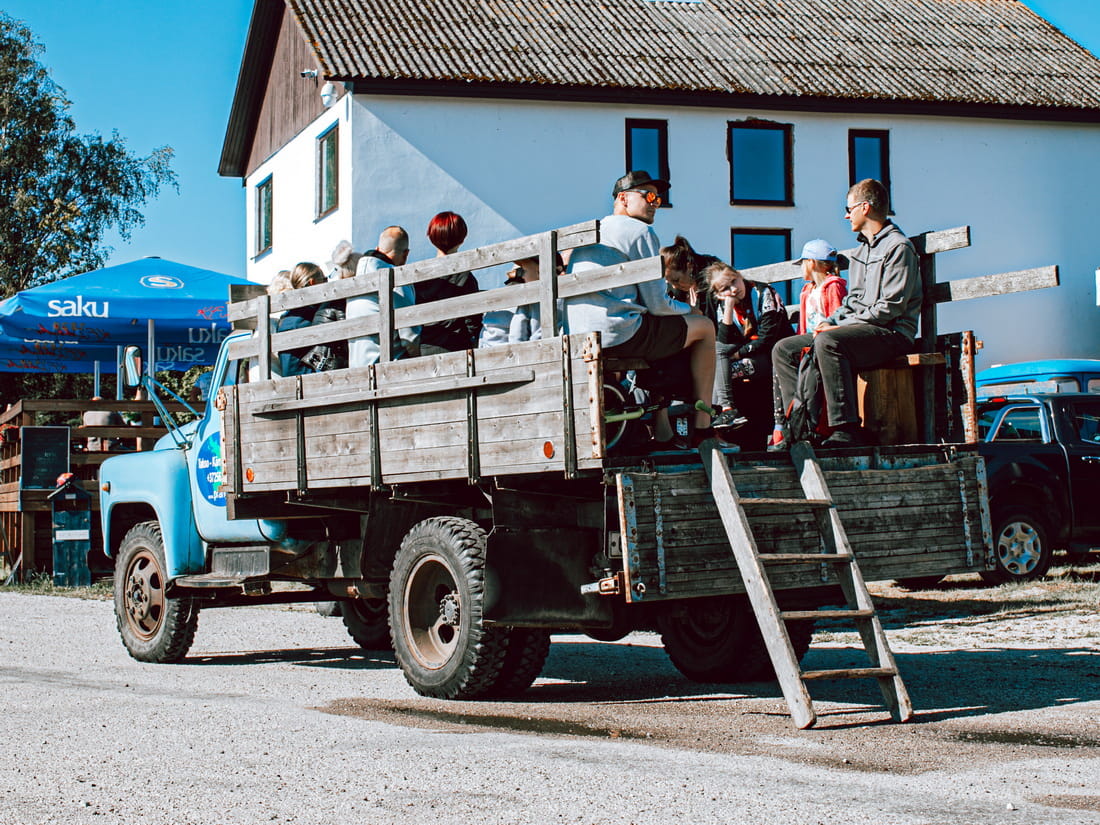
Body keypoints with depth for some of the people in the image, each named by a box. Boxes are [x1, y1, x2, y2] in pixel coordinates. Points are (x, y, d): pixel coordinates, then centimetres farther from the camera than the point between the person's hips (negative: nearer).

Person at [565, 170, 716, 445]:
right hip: (618, 335, -8)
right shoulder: (640, 231, -2)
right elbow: (657, 304, -6)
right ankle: (703, 425, 13)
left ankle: (662, 431, 27)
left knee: (658, 335, 35)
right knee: (704, 327, 11)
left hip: (577, 338, 8)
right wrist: (688, 308, 15)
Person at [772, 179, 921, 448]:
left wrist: (840, 326, -17)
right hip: (858, 330, 10)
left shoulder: (898, 247, -8)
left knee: (828, 342, -37)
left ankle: (846, 430, -38)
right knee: (783, 350, 0)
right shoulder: (862, 249, 23)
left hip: (891, 333, -10)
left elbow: (890, 307, -17)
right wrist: (829, 322, 5)